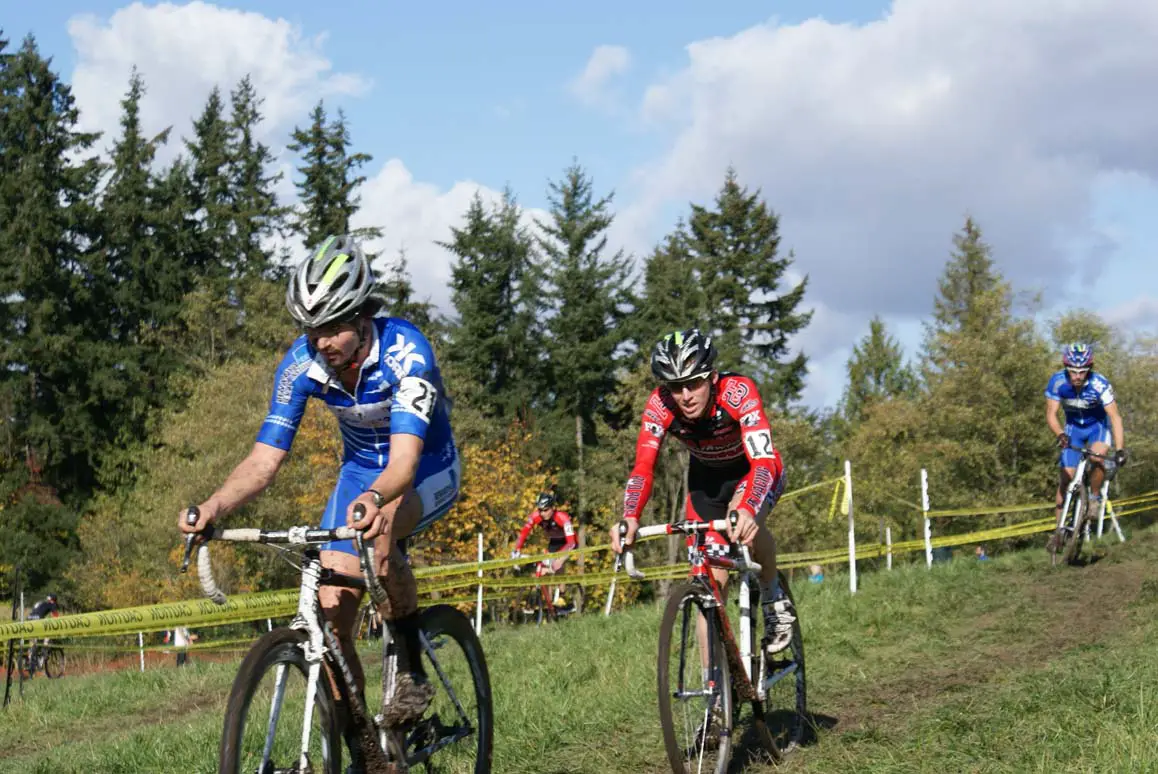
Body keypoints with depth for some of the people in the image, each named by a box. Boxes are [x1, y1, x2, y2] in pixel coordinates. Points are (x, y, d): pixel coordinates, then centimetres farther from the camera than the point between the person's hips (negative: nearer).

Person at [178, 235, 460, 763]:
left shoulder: (405, 352, -33)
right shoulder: (302, 363, -20)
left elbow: (403, 461, -44)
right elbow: (265, 458, -21)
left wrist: (372, 500, -66)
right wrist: (214, 507, -41)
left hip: (429, 472, -4)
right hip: (360, 470, 5)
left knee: (381, 525, -39)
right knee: (331, 615, -9)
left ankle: (412, 671, -18)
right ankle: (360, 748, 6)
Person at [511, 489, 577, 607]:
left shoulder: (562, 517, -35)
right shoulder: (536, 516, -23)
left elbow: (571, 542, -42)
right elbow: (523, 533, -25)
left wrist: (557, 555, -55)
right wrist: (517, 550, -40)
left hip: (567, 543, -5)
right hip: (553, 543, 5)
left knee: (556, 565, -28)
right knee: (541, 570, -9)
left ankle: (559, 596, -14)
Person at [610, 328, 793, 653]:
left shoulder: (738, 392, -36)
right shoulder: (660, 406, -28)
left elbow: (763, 461, -46)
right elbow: (643, 468, -33)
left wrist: (747, 509, -65)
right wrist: (630, 519, -53)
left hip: (750, 468, -3)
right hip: (706, 477, 3)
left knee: (745, 522, -35)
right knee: (711, 579, -7)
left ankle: (773, 598, -8)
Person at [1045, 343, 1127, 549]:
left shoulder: (1100, 384, -33)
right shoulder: (1057, 382, -26)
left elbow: (1115, 417, -34)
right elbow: (1051, 414, -23)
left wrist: (1120, 450, -44)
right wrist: (1060, 434, -43)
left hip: (1099, 426, -2)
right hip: (1073, 427, 2)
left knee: (1097, 458, -33)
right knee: (1066, 477, -6)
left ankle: (1095, 497, -6)